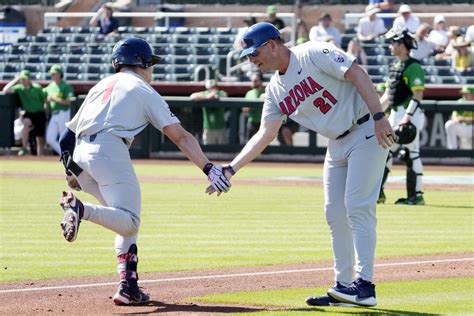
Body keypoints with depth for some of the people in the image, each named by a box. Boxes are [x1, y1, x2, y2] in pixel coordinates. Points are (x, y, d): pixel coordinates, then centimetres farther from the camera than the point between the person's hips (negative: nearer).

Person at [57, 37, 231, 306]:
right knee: (129, 221, -13)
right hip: (110, 151, -7)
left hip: (80, 154, 7)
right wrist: (209, 168, -5)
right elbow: (180, 136, 1)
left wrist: (71, 170, 31)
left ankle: (128, 286, 4)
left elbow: (68, 135, 26)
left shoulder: (102, 85, 29)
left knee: (126, 220, 17)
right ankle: (81, 209, -38)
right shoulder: (144, 91, 11)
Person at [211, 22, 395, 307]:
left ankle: (365, 285, -15)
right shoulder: (275, 89, 9)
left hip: (366, 132, -8)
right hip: (337, 144, 9)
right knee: (335, 214, 7)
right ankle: (343, 287, 13)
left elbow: (358, 75, -20)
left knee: (357, 207, -14)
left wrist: (379, 117, -27)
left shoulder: (314, 54, -14)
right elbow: (265, 134, 8)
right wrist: (231, 169, -1)